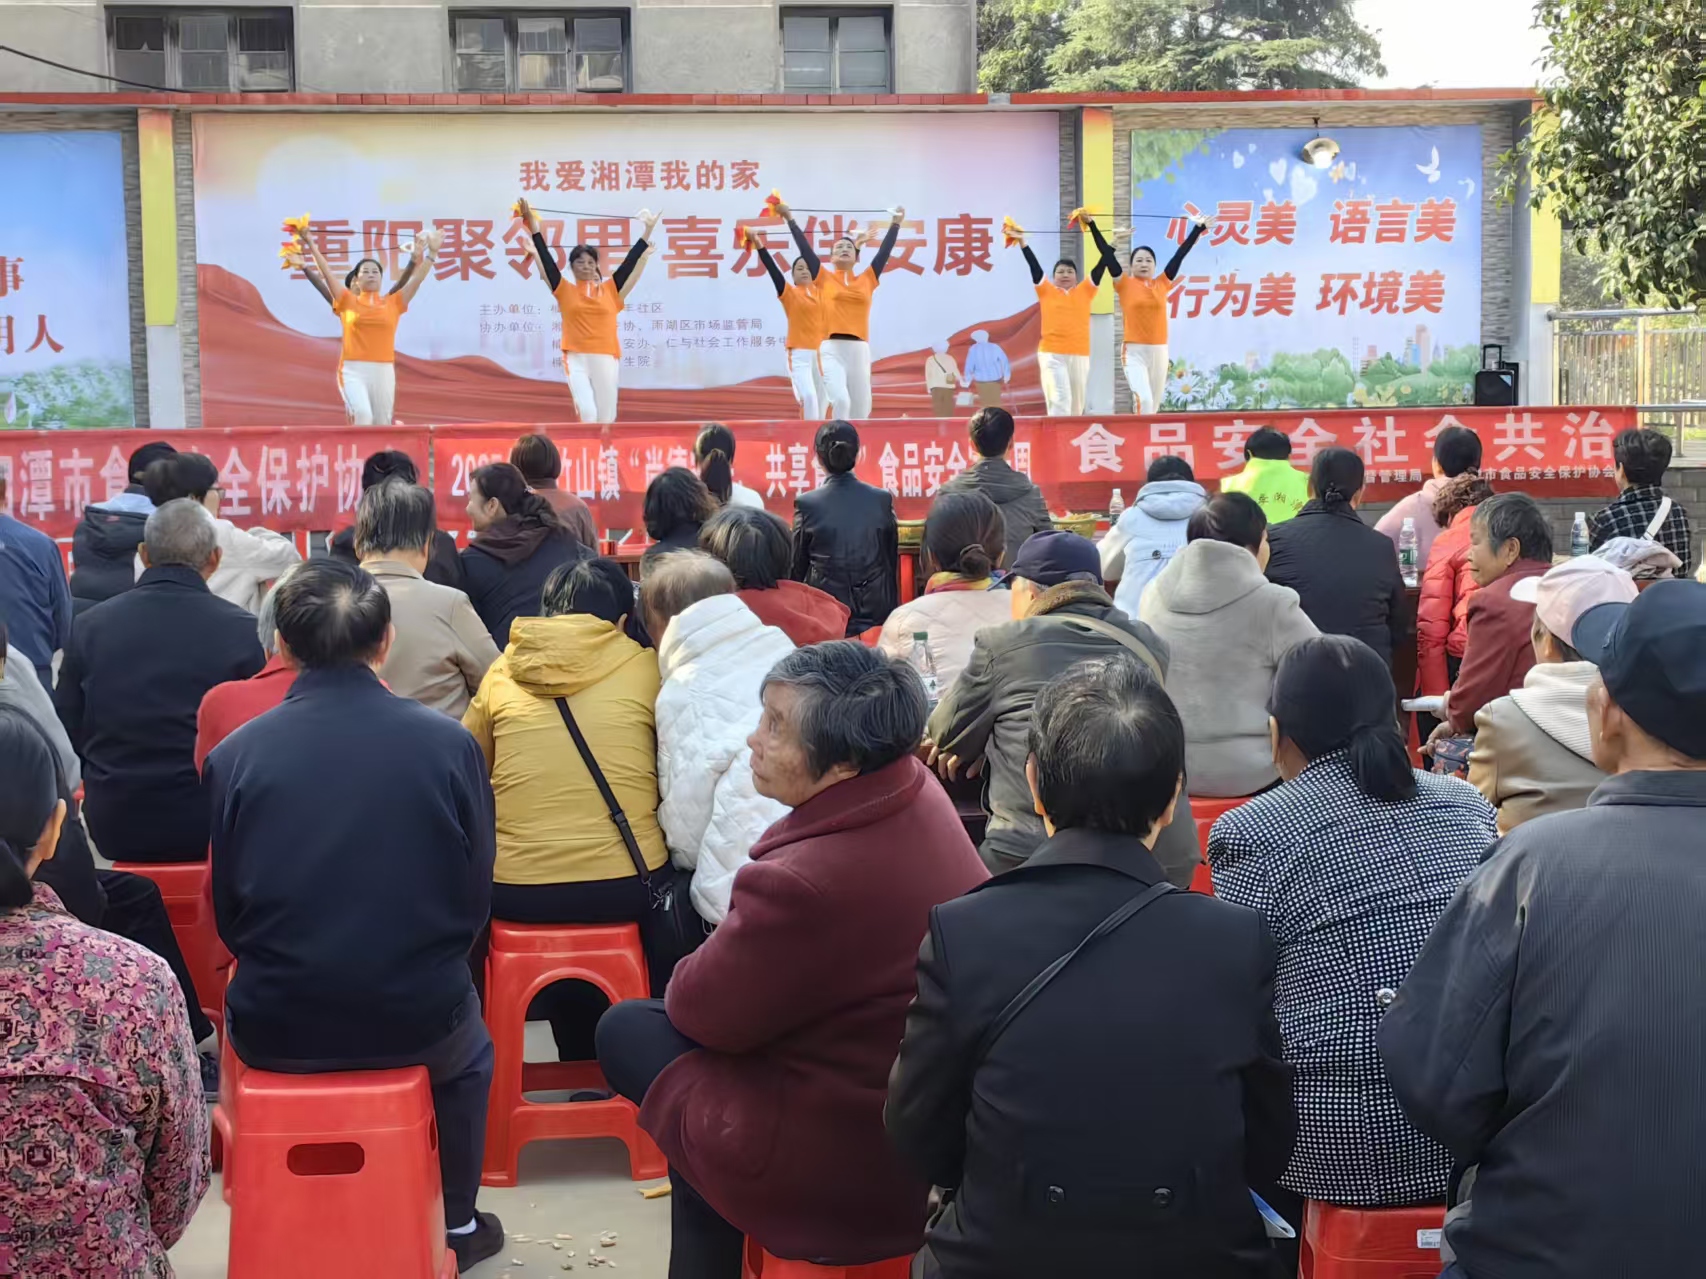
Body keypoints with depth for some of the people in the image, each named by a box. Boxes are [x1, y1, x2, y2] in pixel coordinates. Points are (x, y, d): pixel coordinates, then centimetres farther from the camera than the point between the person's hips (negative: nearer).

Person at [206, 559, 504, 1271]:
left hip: (276, 1033, 1)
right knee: (468, 1051, 35)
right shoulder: (449, 743, -12)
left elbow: (228, 916, -1)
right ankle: (457, 1225, 45)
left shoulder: (234, 756, -11)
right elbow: (475, 899, -3)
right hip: (417, 1022, 0)